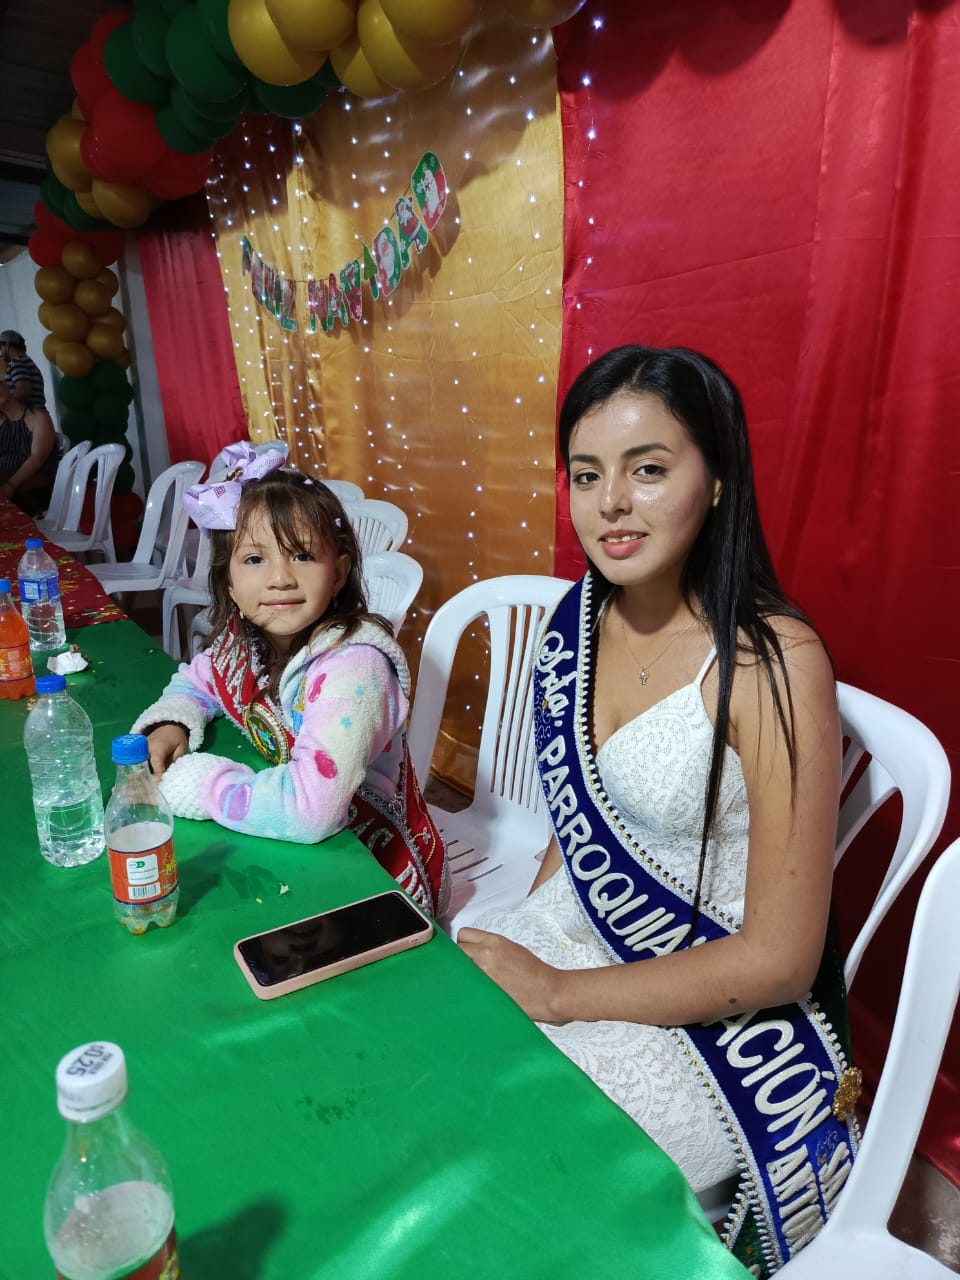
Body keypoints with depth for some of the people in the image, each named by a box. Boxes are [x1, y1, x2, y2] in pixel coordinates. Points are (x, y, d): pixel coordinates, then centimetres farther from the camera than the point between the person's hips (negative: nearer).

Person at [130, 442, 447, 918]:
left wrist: (199, 784, -24)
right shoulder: (241, 637, -7)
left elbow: (311, 807, -39)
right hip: (291, 850, 7)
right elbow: (197, 681, 16)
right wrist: (169, 724, -7)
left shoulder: (353, 666, -30)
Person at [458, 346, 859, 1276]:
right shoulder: (578, 619, -3)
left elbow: (777, 959, -19)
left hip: (718, 1019, -5)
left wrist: (552, 992, -16)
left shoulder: (772, 660, -23)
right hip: (571, 944, 6)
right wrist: (513, 945, -3)